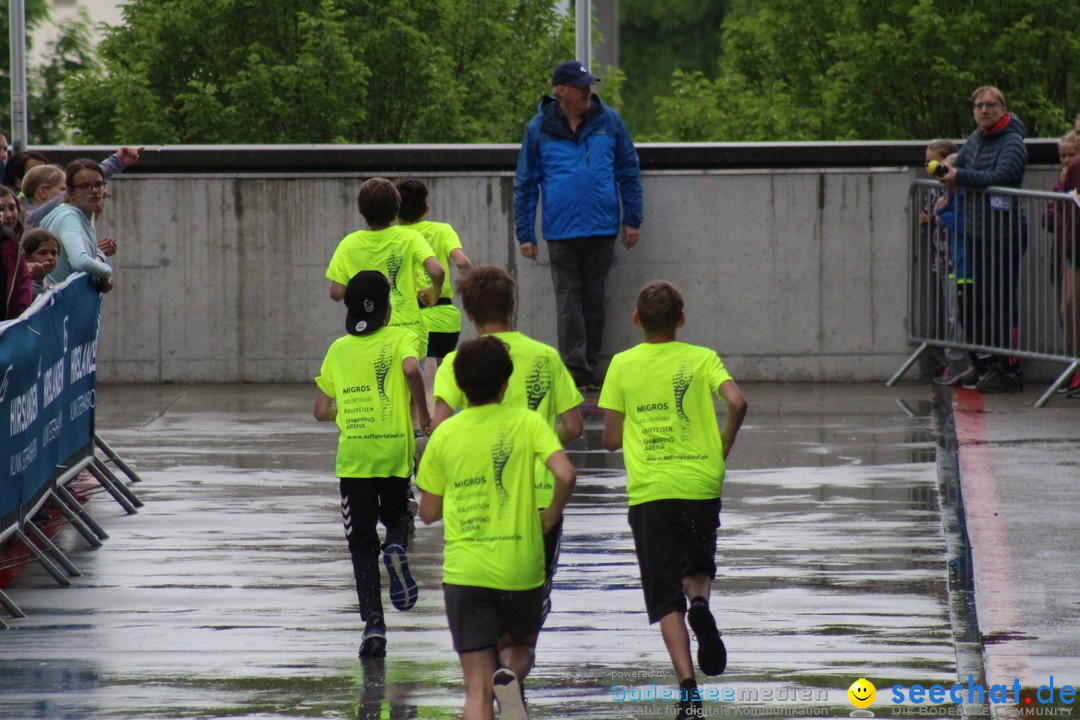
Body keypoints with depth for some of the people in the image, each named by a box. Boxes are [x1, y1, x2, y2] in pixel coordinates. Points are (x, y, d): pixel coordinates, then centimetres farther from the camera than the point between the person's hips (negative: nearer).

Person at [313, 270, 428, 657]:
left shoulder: (339, 349, 11)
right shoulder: (400, 338, 4)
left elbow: (321, 411, 11)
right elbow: (411, 369, -18)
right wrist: (424, 413, -6)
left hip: (352, 454, 1)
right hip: (395, 448, -1)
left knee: (362, 544, 4)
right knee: (396, 513, 25)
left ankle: (373, 623, -9)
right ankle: (397, 546, -11)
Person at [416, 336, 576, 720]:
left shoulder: (445, 434, 2)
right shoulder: (527, 422, -3)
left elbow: (429, 512, 7)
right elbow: (565, 475, -17)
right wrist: (550, 517, 1)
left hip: (463, 570, 0)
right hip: (521, 568, 0)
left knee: (478, 687, 3)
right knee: (520, 647, 24)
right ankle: (512, 677, -11)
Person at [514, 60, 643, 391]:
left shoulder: (609, 122, 3)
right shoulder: (540, 128, 1)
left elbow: (629, 171, 10)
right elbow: (525, 184, 7)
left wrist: (631, 219, 5)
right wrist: (525, 233, 4)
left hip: (602, 230, 1)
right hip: (561, 232, -1)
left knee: (595, 301, 8)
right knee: (569, 301, -3)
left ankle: (590, 368, 18)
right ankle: (575, 371, -4)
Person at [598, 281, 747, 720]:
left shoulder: (622, 365, 5)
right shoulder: (702, 359, 4)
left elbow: (611, 439, 5)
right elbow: (737, 403, -12)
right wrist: (723, 448, 4)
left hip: (648, 490, -1)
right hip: (701, 482, 1)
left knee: (665, 597, 0)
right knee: (698, 565, 26)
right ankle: (700, 602, -10)